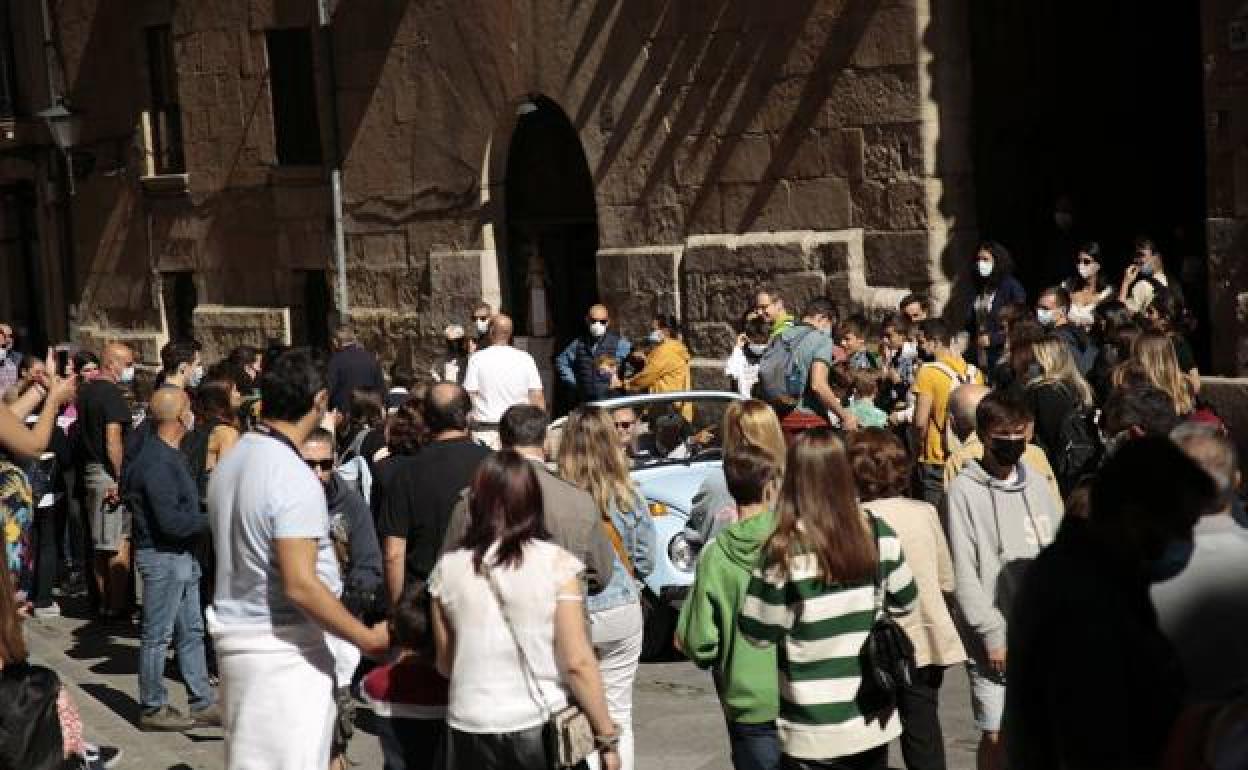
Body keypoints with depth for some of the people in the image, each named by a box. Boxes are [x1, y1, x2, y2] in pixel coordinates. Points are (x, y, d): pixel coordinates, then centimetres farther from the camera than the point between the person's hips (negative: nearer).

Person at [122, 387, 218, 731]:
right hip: (162, 557, -10)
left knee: (191, 631, 14)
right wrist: (212, 519, -14)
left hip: (181, 556, 10)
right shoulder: (156, 462, -21)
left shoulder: (169, 455, 11)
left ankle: (203, 703, 21)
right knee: (158, 635, 2)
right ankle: (153, 710, 12)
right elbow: (171, 522, -24)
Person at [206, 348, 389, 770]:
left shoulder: (230, 463, 7)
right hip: (285, 648, -9)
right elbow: (300, 585, -25)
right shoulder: (295, 479, -21)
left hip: (237, 636, 9)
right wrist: (368, 638, -17)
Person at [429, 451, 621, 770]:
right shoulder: (556, 564, -9)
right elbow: (578, 663, -10)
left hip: (472, 731, 2)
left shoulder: (448, 569, -3)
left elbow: (444, 665, 5)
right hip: (542, 728, -2)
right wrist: (607, 737, -1)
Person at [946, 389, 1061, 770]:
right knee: (996, 737, 0)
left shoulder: (1036, 484, 7)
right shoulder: (964, 489, -8)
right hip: (995, 640, -4)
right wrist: (993, 634, -13)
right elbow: (963, 574, -10)